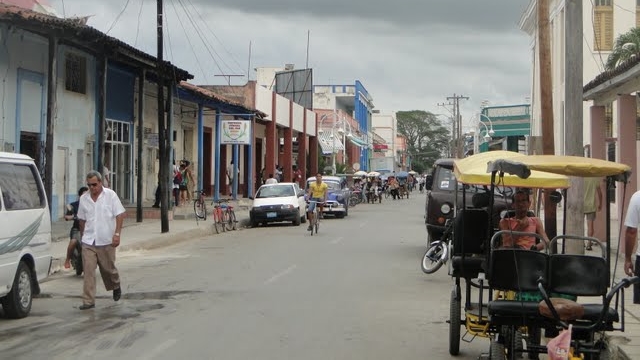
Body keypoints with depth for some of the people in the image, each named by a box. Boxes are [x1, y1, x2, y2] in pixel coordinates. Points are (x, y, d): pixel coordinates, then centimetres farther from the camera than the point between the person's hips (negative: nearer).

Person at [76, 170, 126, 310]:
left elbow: (120, 215, -6)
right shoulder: (84, 198, 6)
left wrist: (117, 233, -15)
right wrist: (82, 235, 19)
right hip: (88, 241, 2)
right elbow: (82, 219, 16)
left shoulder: (110, 195, -4)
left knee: (108, 268, 10)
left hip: (106, 240, -2)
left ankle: (116, 287, 41)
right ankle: (88, 301, -5)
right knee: (88, 270, -6)